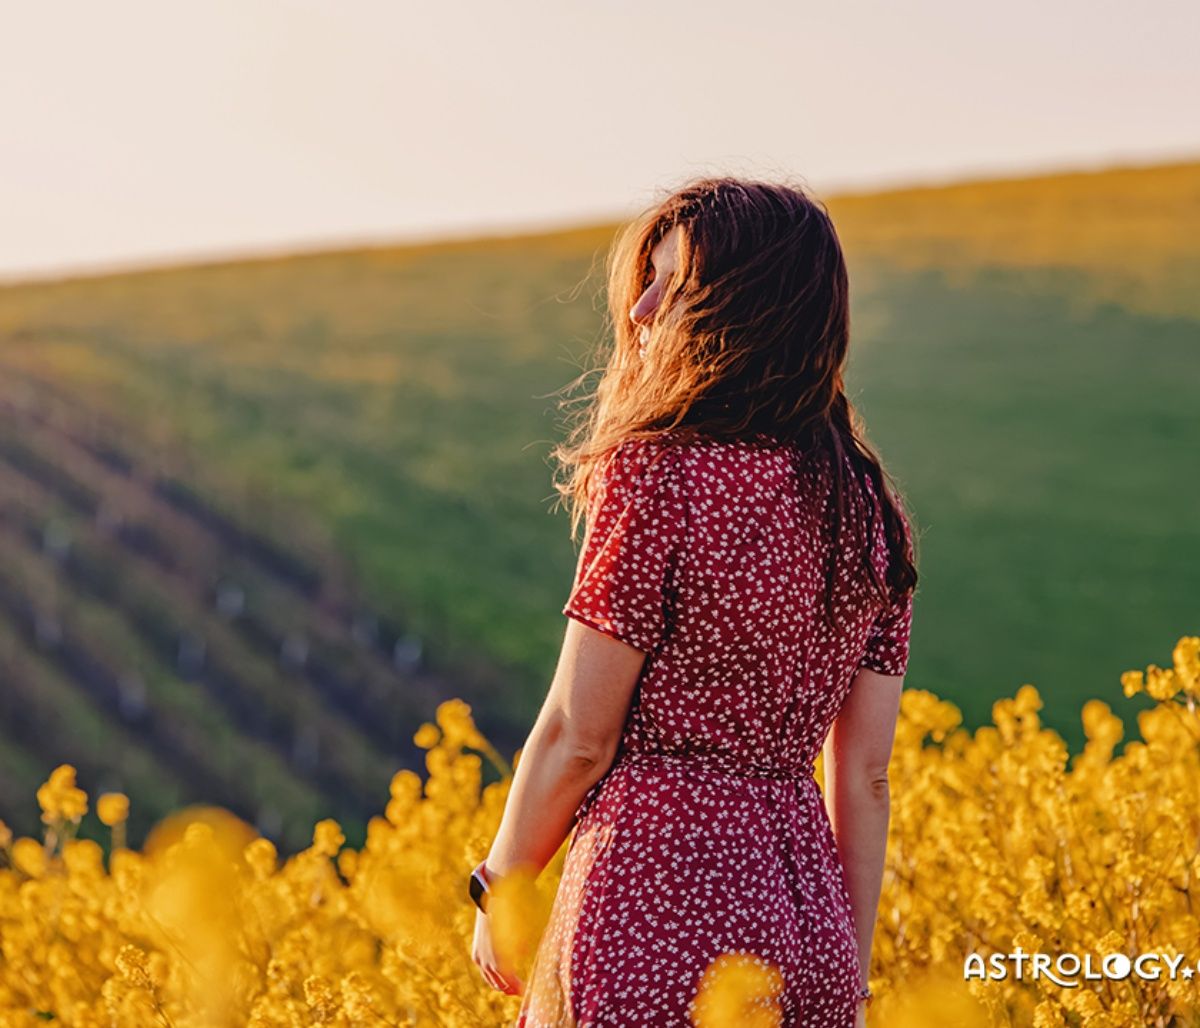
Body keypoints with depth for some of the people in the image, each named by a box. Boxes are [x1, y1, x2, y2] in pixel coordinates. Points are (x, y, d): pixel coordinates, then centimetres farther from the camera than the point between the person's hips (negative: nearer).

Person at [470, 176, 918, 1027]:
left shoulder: (659, 478, -14)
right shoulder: (872, 510, 6)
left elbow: (576, 739, -11)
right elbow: (865, 778, 9)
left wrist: (498, 892, 5)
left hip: (659, 900, -7)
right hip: (801, 907, 7)